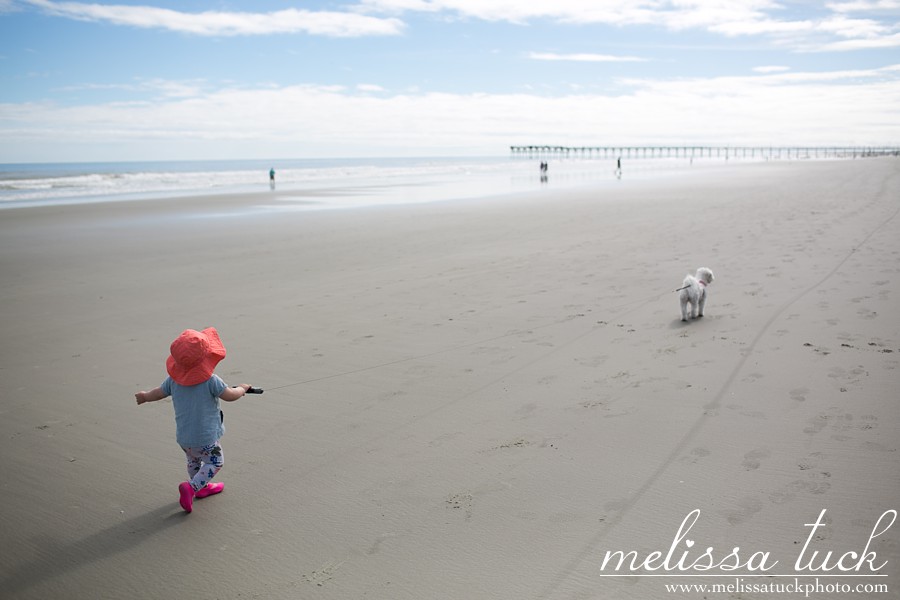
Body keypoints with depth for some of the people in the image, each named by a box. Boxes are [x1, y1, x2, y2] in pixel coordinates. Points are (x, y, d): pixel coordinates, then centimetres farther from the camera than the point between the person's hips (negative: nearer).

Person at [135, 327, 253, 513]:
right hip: (205, 437, -6)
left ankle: (201, 487, 42)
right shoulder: (211, 380, -22)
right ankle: (191, 487, -4)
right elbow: (230, 396, -14)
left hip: (182, 436, 6)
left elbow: (158, 393, 9)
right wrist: (242, 388, 7)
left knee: (193, 461, 28)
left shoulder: (174, 379, -5)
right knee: (215, 462, 11)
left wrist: (144, 397, 31)